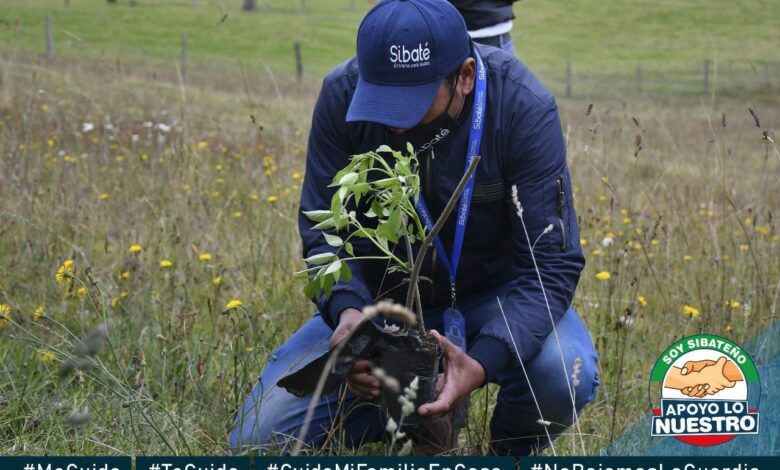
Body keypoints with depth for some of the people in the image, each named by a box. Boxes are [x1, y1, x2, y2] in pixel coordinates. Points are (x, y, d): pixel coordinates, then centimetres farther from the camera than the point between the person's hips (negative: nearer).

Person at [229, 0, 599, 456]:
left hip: (492, 294, -2)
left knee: (564, 374, -35)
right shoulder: (343, 94, -21)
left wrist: (484, 361, -45)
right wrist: (346, 310, -38)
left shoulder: (523, 107, -27)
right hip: (383, 295, 2)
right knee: (258, 439, -11)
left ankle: (513, 452, 1)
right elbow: (324, 230, -15)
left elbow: (552, 262, -27)